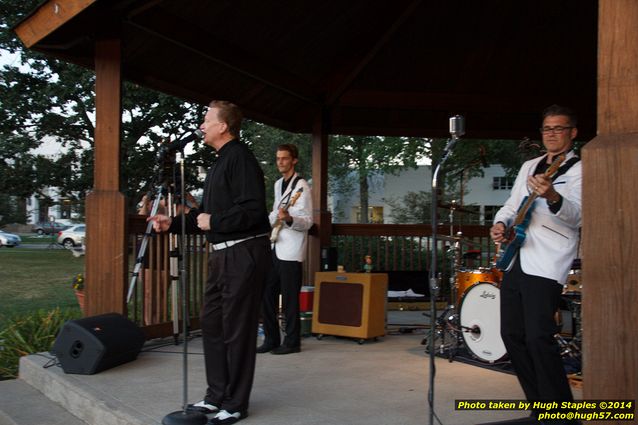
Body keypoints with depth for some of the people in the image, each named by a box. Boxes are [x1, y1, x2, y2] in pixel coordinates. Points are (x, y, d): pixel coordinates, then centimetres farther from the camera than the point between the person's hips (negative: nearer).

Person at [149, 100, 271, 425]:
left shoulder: (239, 158, -13)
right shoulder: (221, 161, 18)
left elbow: (253, 210, -22)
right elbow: (206, 211, 24)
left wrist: (213, 222, -14)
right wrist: (172, 224, 15)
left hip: (244, 254, -10)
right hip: (223, 254, 10)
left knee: (236, 329, -1)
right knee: (211, 322, 14)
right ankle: (216, 396, 26)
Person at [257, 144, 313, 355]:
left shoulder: (301, 186, -9)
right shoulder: (278, 184, 16)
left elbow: (307, 222, -14)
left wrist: (289, 219, -30)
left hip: (290, 250, -8)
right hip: (275, 247, 8)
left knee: (289, 298, -2)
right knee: (267, 295, 9)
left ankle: (292, 342, 9)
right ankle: (271, 339, 19)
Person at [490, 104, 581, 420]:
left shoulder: (579, 169, -3)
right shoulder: (529, 166, 19)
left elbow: (576, 215, -20)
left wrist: (553, 197, -41)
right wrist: (501, 223, 3)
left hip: (546, 266, -7)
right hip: (514, 261, 8)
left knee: (538, 338, -16)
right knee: (511, 335, 8)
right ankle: (540, 403, 22)